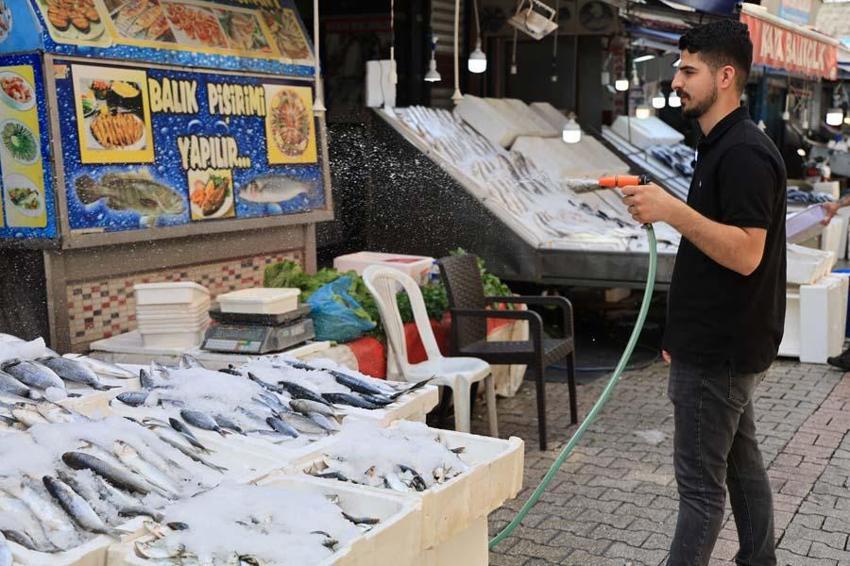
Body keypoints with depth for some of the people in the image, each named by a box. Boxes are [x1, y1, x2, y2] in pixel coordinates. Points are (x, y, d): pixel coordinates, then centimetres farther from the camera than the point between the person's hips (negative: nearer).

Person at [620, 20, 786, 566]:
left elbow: (746, 254, -25)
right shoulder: (723, 146, 13)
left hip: (719, 353, -10)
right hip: (722, 344, 10)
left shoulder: (744, 153, -19)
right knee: (741, 461, 19)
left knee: (701, 480, -2)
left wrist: (672, 210, -29)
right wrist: (683, 331, 20)